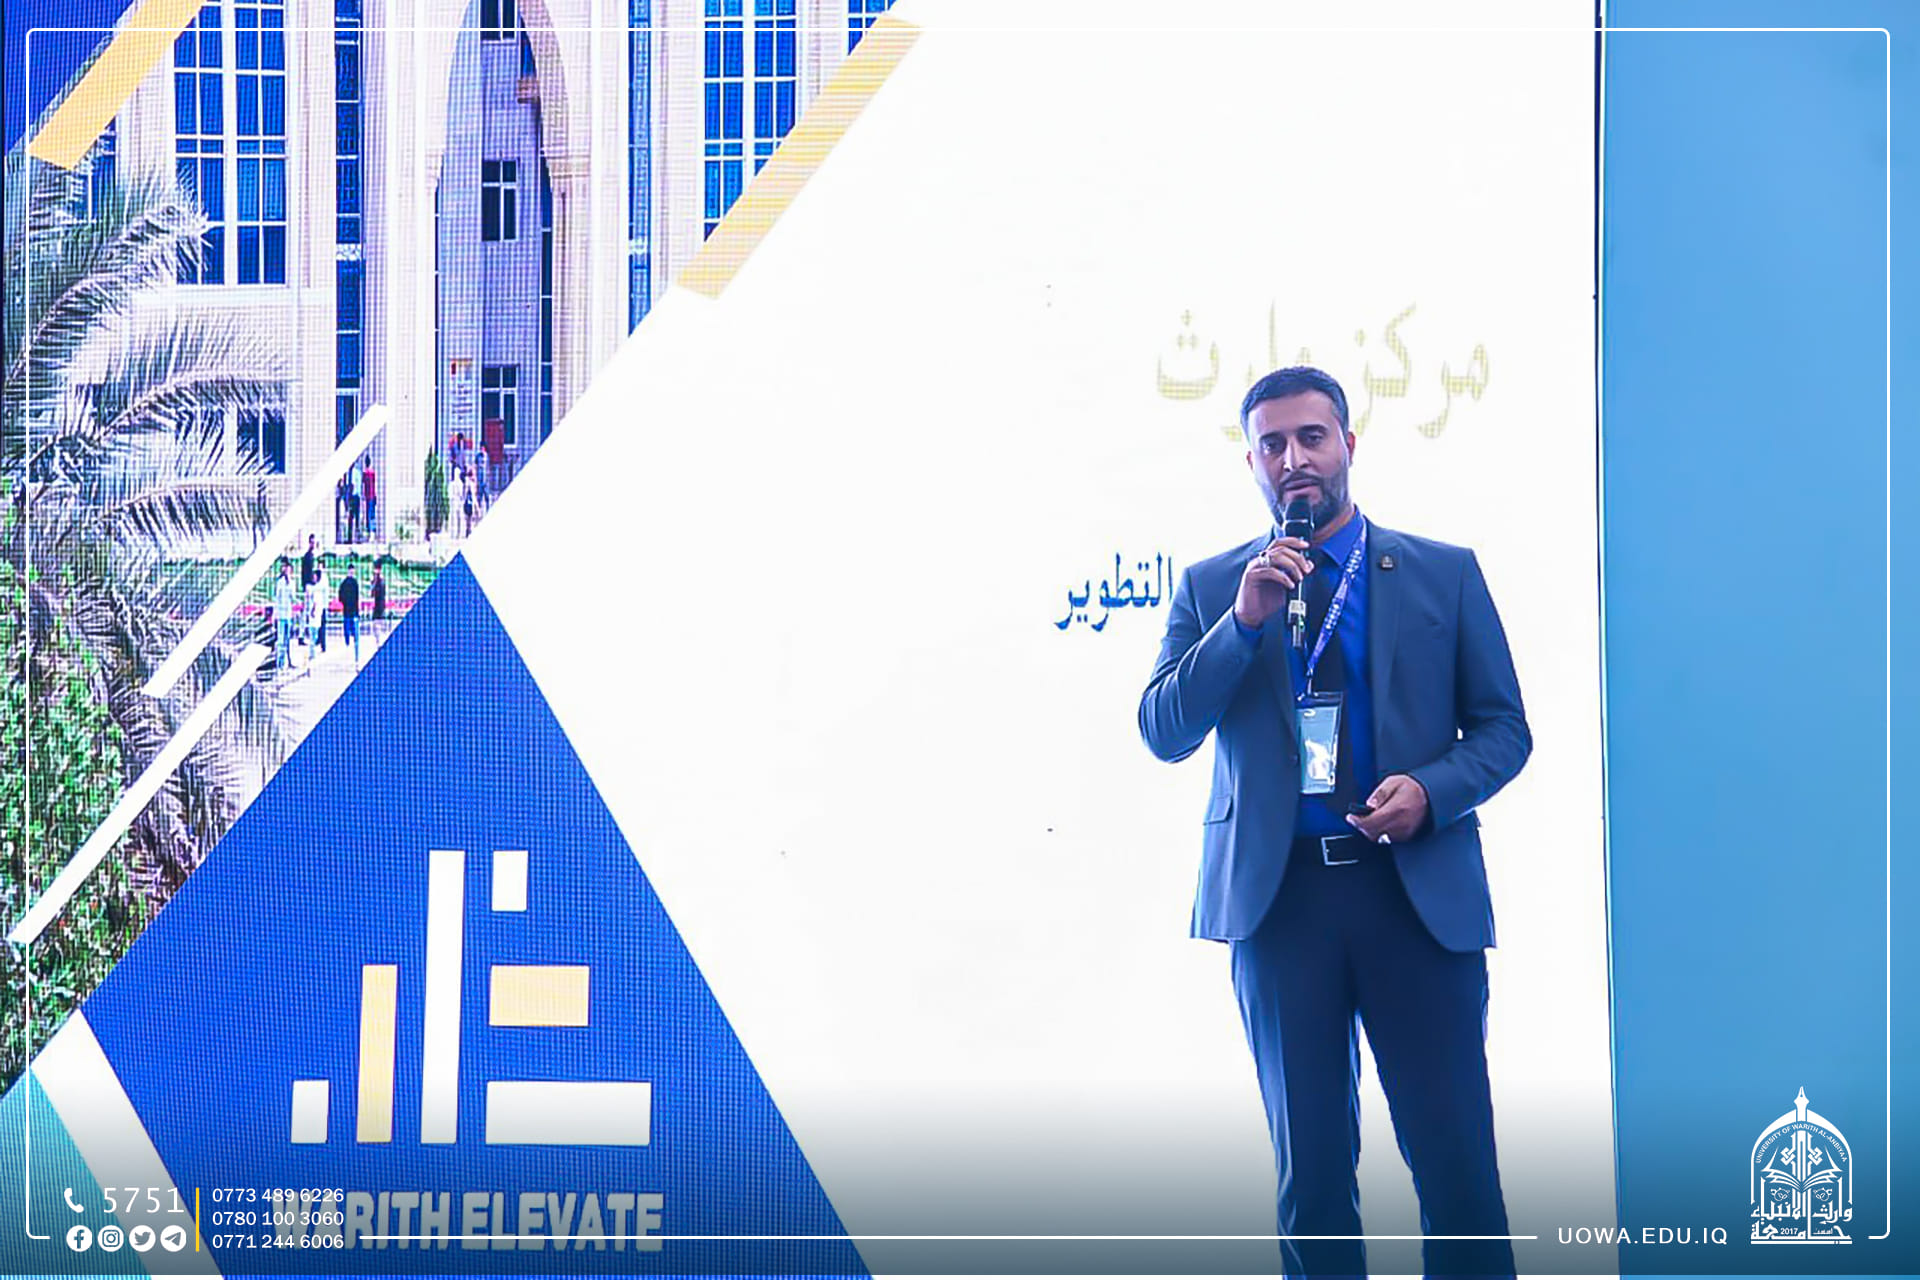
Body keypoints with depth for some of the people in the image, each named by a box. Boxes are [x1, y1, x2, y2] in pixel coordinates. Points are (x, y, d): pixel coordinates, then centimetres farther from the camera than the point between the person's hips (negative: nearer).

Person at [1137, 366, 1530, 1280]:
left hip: (1420, 892, -1)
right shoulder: (1210, 588, 9)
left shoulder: (1444, 574, 7)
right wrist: (1244, 620, -12)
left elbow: (1504, 728, 8)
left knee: (1457, 1164, -4)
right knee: (1312, 1168, 7)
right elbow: (1163, 734, 0)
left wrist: (1430, 789, -12)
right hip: (1278, 897, 1)